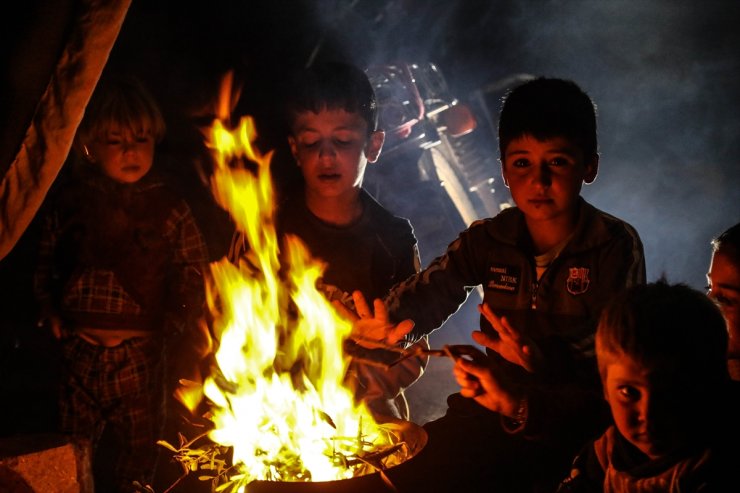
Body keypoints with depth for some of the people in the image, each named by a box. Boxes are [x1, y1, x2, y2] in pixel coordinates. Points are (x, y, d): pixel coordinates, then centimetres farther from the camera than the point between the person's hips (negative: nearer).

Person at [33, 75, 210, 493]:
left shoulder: (168, 208, 0)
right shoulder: (70, 202, 4)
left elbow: (192, 271, 3)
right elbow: (46, 263, 13)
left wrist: (174, 324, -5)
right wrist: (51, 313, 3)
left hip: (139, 353, -1)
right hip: (78, 352, 1)